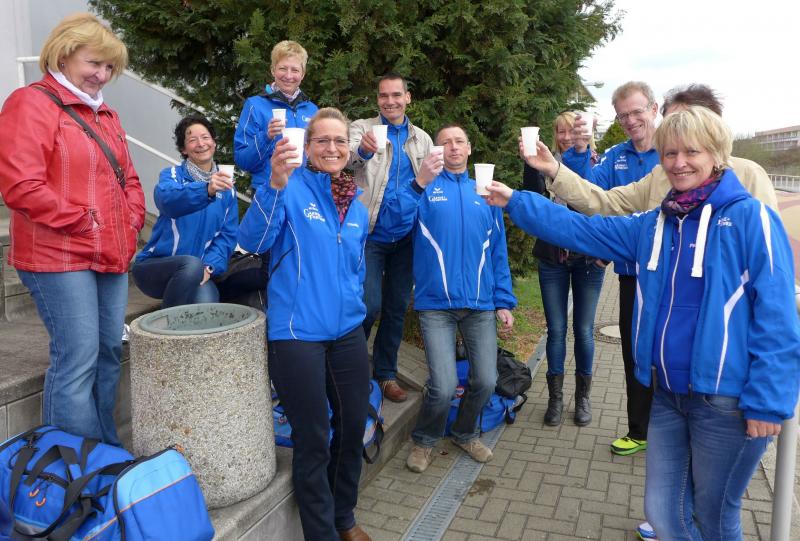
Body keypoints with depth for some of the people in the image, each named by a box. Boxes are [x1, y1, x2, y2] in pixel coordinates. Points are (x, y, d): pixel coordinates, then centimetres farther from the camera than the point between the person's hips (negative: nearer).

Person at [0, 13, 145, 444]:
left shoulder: (105, 114, 20)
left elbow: (127, 178, 25)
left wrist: (132, 221, 9)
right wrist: (83, 223, -13)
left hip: (112, 256, 8)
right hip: (60, 259, -8)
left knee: (110, 353, 12)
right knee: (78, 360, -7)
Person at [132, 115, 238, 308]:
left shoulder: (226, 186, 8)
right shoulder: (172, 174, -3)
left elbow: (228, 235, 3)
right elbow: (167, 199, -27)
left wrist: (209, 267, -15)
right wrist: (206, 190, -46)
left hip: (196, 273, 3)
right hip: (154, 266, -2)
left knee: (207, 302, -29)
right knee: (192, 264, -34)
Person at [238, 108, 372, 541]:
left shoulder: (357, 209, 11)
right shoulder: (291, 189, -7)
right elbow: (252, 240, -22)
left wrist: (352, 305, 11)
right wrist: (276, 185, -34)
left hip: (348, 333, 6)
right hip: (298, 335, -6)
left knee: (353, 428, 15)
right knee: (313, 440, 3)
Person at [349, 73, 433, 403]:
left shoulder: (422, 139, 12)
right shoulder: (363, 128, 0)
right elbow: (350, 154, -22)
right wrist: (363, 149, -45)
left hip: (406, 236, 4)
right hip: (371, 233, -4)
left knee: (397, 308, 9)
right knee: (370, 304, -8)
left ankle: (386, 374, 23)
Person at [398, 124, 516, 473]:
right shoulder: (425, 187, 3)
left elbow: (498, 252, 15)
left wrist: (504, 301, 9)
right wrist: (420, 182, -25)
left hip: (480, 304, 4)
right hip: (436, 303, -3)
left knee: (486, 380, 3)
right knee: (443, 386, -10)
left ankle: (466, 433, 33)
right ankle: (424, 440, 21)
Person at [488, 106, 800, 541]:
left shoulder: (750, 217, -11)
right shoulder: (652, 225, 7)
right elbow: (579, 229, 7)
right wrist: (515, 202, 2)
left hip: (729, 402, -5)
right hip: (668, 395, 5)